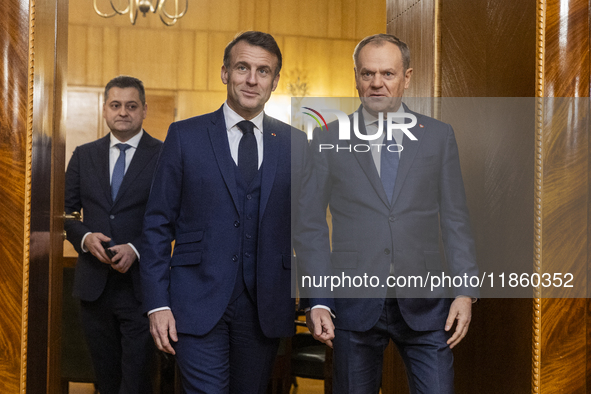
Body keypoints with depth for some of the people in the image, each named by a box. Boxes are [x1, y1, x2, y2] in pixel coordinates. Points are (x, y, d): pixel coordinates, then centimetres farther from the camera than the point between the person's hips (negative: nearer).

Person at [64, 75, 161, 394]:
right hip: (94, 283, 4)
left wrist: (136, 249, -18)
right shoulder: (84, 155, 11)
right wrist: (84, 237, -9)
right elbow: (66, 209, 11)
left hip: (141, 282, -4)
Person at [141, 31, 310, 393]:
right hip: (198, 304, -2)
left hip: (266, 306, 3)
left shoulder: (295, 143, 8)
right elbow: (158, 224, 1)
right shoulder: (185, 136, 2)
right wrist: (158, 304, -6)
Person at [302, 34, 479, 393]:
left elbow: (455, 220, 7)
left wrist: (465, 291, -2)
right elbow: (311, 225, 3)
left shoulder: (439, 136, 8)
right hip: (354, 305, 0)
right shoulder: (328, 141, 4)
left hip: (424, 306, 1)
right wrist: (317, 301, -5)